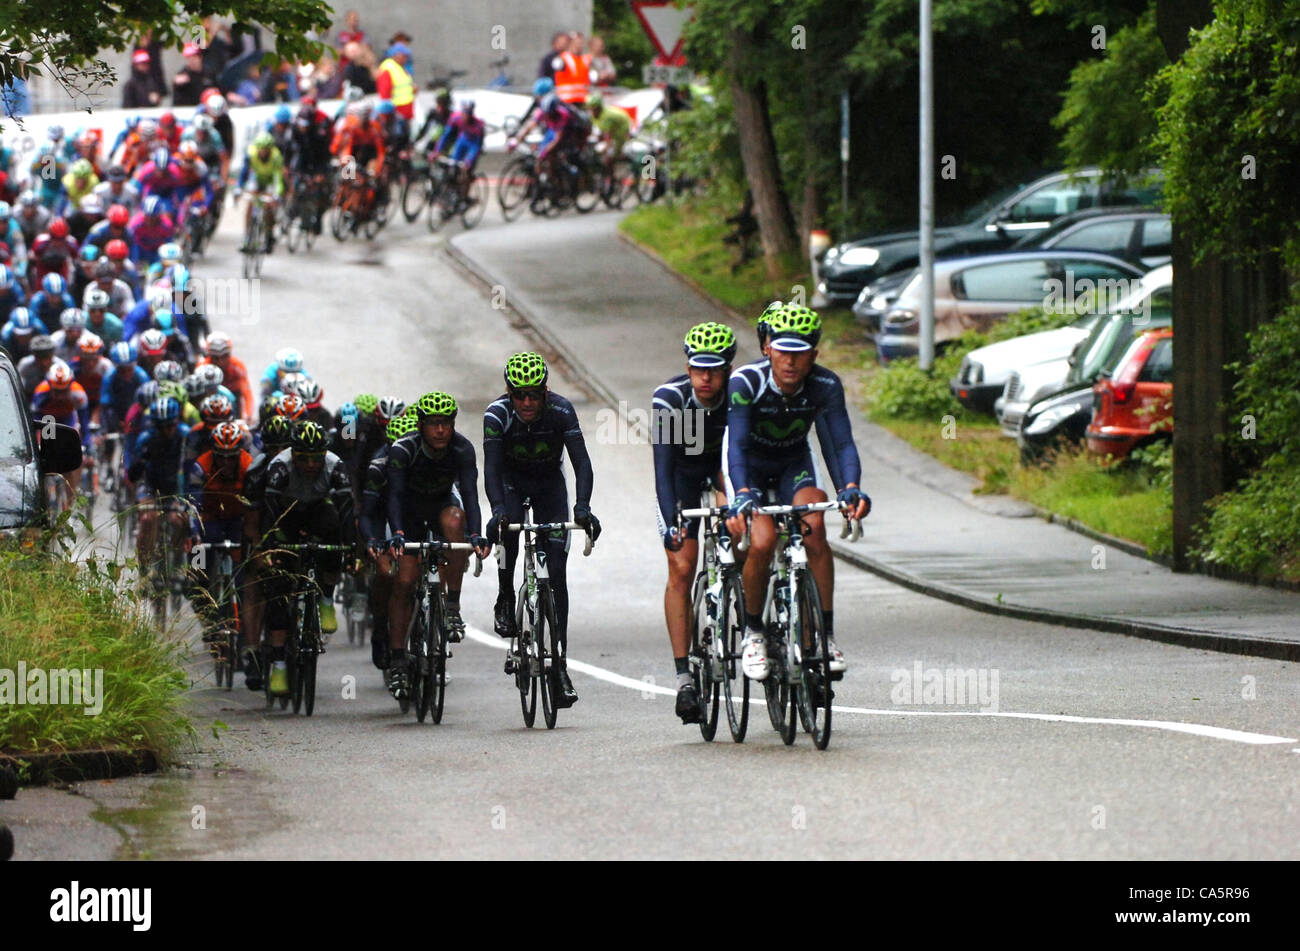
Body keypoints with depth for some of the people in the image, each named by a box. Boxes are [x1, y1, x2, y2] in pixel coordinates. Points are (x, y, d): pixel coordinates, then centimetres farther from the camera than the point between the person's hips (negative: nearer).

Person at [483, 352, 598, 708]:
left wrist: (583, 506, -49)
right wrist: (497, 511, -51)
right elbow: (491, 467, -34)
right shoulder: (497, 415, -27)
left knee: (556, 573, -9)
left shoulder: (561, 411, -27)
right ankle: (506, 599, -10)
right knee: (508, 528, -35)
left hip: (549, 484, 1)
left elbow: (581, 462, -33)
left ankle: (559, 665, -8)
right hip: (511, 481, 0)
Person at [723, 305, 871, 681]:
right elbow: (737, 444, -38)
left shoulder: (826, 386, -23)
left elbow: (842, 441, -29)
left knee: (813, 527, -26)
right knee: (763, 541, -25)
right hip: (749, 467, -2)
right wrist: (743, 495, -55)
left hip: (794, 465, 2)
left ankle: (826, 633, -17)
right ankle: (753, 631, 0)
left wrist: (851, 488, -48)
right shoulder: (746, 382, -30)